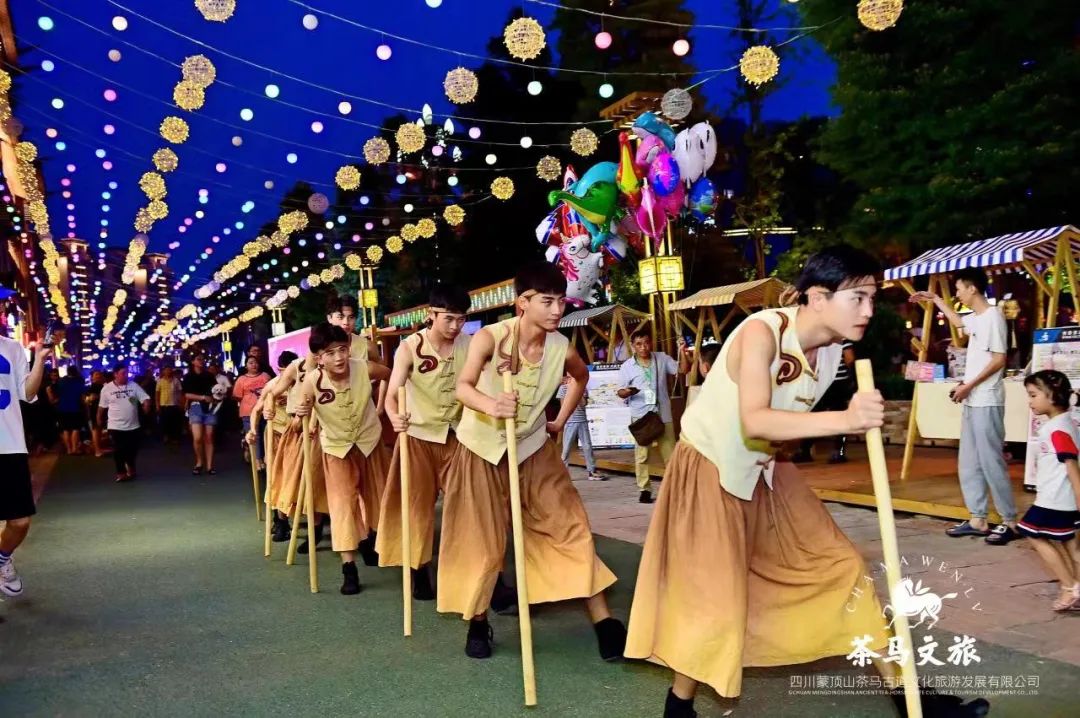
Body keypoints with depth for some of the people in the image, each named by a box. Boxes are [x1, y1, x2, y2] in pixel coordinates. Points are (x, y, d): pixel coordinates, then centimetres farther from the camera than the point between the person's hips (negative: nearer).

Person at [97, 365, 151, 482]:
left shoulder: (134, 386, 0)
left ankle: (130, 466, 36)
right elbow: (102, 406, 6)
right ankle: (121, 472, 14)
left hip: (133, 425, 2)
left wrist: (146, 405, -24)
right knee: (119, 450, 1)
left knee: (133, 448, 11)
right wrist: (99, 419, 12)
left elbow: (145, 398, -4)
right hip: (116, 426, -2)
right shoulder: (107, 389, -4)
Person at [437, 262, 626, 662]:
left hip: (533, 447, 3)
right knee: (482, 539, 5)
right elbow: (463, 387, -31)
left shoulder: (562, 350, -12)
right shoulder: (490, 337, -21)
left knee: (569, 525, -3)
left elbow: (581, 376, 12)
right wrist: (490, 405, -51)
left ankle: (604, 621, 4)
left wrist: (561, 420, 8)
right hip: (483, 447, -2)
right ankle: (477, 622, 25)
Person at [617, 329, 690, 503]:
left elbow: (683, 370, 5)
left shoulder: (662, 358, 4)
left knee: (670, 453, 7)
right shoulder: (627, 366, -2)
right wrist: (627, 392, -22)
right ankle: (645, 490, 7)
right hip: (641, 417, -2)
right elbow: (620, 392, 1)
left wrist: (682, 352, -9)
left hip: (663, 415, 2)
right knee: (642, 455, -1)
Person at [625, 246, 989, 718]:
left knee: (839, 567, 7)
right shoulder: (762, 331, -29)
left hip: (764, 470, 7)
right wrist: (844, 420, -52)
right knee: (717, 593, -5)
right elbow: (754, 421, -43)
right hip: (710, 469, -7)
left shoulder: (832, 350, -8)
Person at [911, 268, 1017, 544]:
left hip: (987, 403, -10)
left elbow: (999, 360, -18)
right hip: (972, 402, 10)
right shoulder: (975, 318, 15)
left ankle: (1010, 522, 1)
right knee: (969, 464, 10)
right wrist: (935, 300, 40)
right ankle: (978, 520, 15)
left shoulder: (993, 316, -13)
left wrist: (969, 385, -19)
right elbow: (959, 322, 40)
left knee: (991, 462, -7)